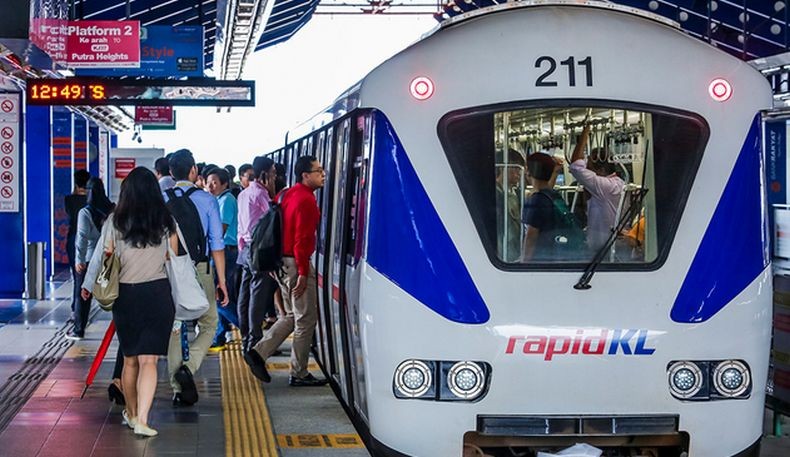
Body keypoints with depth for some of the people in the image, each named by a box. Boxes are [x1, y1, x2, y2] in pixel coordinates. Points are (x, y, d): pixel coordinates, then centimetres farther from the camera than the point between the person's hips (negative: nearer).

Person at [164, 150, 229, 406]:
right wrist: (222, 281, -1)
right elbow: (217, 245, -6)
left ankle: (178, 390, 11)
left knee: (173, 329, 10)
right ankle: (188, 367, -11)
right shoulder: (207, 200, -5)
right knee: (208, 325, 13)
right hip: (200, 270, -2)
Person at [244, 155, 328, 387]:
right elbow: (302, 239, -21)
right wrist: (303, 273, -22)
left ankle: (258, 352, 10)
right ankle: (299, 374, 6)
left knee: (292, 316, 19)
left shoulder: (289, 195, 13)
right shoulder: (306, 200, -16)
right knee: (306, 320, 0)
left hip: (282, 261, 9)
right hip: (297, 263, -9)